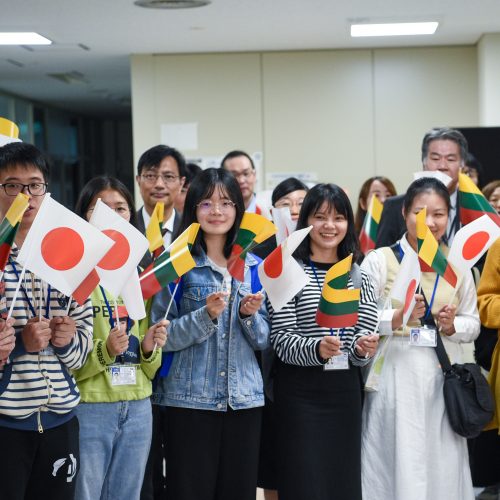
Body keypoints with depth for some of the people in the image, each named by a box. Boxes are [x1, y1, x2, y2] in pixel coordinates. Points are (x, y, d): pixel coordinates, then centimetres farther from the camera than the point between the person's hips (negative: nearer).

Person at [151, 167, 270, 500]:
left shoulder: (254, 267, 9)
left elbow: (263, 339, 10)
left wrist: (249, 315, -10)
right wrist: (206, 316, -22)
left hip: (245, 399, 4)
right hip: (190, 400, -4)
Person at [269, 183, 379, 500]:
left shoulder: (358, 277, 11)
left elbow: (366, 337, 7)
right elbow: (281, 340, -10)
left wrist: (363, 348, -15)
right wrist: (316, 349, -28)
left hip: (345, 391, 5)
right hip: (299, 393, -4)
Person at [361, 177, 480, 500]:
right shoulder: (379, 260, -3)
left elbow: (473, 324, 13)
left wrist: (452, 326, -8)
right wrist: (398, 318, -21)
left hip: (444, 378, 3)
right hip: (395, 377, -3)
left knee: (444, 468, 6)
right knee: (398, 465, -2)